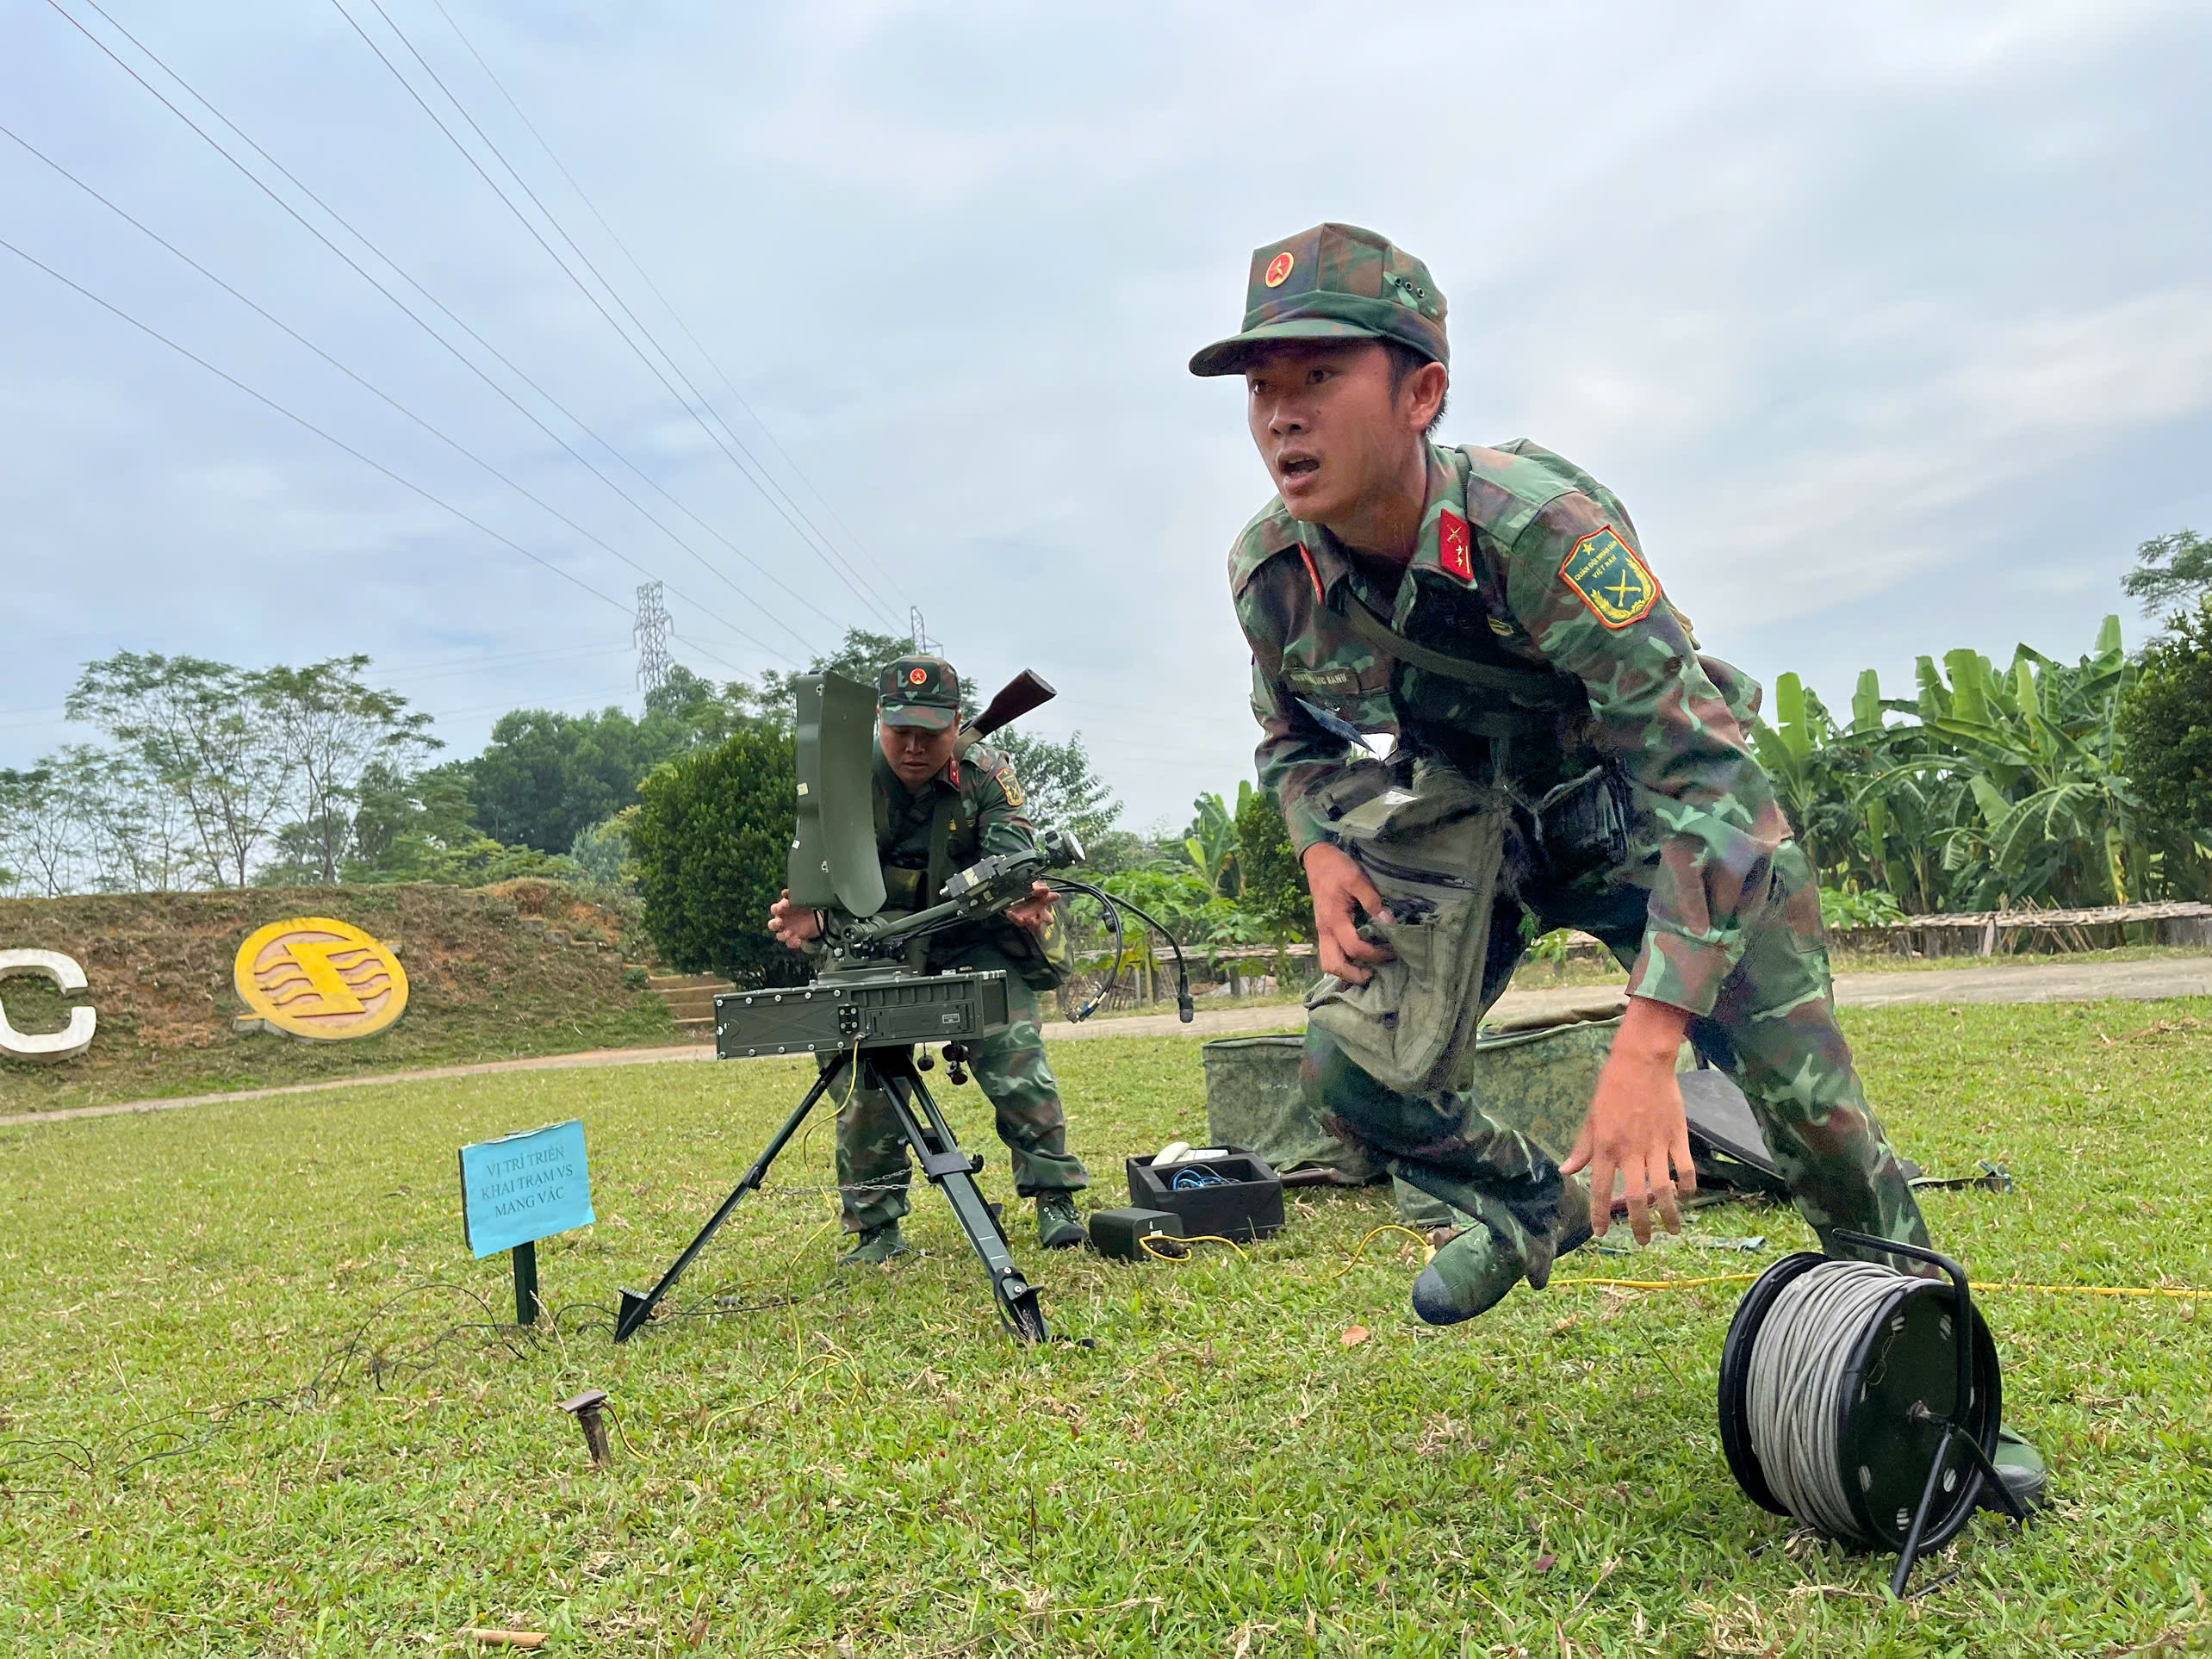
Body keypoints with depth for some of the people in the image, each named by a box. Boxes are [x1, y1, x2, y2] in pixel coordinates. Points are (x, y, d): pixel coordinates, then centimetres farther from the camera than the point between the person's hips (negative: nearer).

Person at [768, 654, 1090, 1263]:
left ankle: (1056, 1203, 1)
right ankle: (875, 1230, 10)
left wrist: (1022, 899, -50)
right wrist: (812, 914, -45)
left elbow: (1011, 857, -25)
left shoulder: (986, 773, -12)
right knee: (866, 1083, -5)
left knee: (1016, 1063, -12)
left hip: (976, 942, -1)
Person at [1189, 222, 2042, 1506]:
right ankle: (1531, 1206, 22)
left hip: (1662, 811, -4)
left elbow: (1701, 774, -37)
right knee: (1352, 1068, -10)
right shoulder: (1270, 570, -19)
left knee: (1810, 1099, -9)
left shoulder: (1535, 520, -36)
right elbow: (1295, 739, 4)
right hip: (1481, 824, 4)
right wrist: (1322, 850, -18)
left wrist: (1645, 1047, -43)